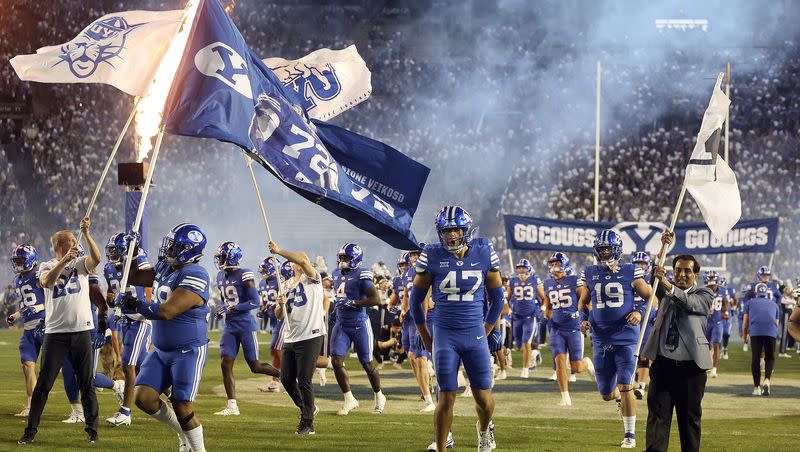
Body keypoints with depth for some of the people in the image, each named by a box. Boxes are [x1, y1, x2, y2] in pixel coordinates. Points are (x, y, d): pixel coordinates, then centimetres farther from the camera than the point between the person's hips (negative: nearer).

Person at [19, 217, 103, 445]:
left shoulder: (80, 263, 6)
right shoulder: (47, 266, 3)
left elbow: (96, 258, -16)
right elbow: (47, 282, -20)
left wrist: (86, 233, -23)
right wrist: (64, 260, -29)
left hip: (82, 330, 1)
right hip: (56, 332, -1)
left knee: (87, 384, 6)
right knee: (43, 383, 0)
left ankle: (92, 429, 16)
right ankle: (31, 430, 6)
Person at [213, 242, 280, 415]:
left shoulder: (244, 276, -13)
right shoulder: (221, 277, 11)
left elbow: (256, 302, -15)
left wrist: (233, 308, -21)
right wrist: (221, 309, 4)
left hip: (246, 325, -7)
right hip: (230, 327, 7)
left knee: (255, 366, -2)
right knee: (225, 365, -3)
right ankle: (232, 406, 0)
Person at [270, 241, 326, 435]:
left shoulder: (311, 278, -3)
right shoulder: (288, 286, 18)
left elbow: (303, 259, -24)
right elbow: (279, 315, 18)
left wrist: (279, 251, -22)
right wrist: (281, 304, -4)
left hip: (310, 337, -8)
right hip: (290, 339, 8)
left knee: (304, 381, -6)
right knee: (287, 379, 10)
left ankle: (307, 423, 4)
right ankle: (307, 408, 32)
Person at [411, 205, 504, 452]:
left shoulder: (484, 253, -1)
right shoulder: (432, 257, -4)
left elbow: (497, 297, 11)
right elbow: (416, 299, 7)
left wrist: (485, 333, 11)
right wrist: (426, 339, 9)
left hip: (475, 337, 1)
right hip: (445, 336, -1)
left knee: (484, 399, 2)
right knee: (446, 397, -5)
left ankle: (483, 430, 34)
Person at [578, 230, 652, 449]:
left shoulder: (631, 273, -3)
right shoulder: (589, 274, 7)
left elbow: (650, 297, 3)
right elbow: (583, 301, 20)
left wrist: (639, 312, -14)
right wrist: (584, 318, 2)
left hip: (625, 338, -3)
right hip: (601, 340, 3)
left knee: (625, 387, -11)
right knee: (607, 394, 8)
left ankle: (630, 434, 1)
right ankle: (620, 398, 45)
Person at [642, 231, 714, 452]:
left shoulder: (704, 294, 2)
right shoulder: (666, 291, 12)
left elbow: (689, 303, -19)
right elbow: (656, 274, -6)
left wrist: (668, 286, -35)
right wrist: (663, 247, -20)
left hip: (691, 367, -2)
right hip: (663, 365, 2)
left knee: (690, 417, 6)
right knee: (657, 415, -4)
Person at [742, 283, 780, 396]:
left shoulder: (750, 303, 25)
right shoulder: (774, 305, 29)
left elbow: (744, 324, 25)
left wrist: (745, 335, 42)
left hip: (755, 331, -1)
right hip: (771, 332, 1)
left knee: (756, 358, 5)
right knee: (769, 357, 11)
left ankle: (757, 387, 5)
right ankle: (767, 380, -11)